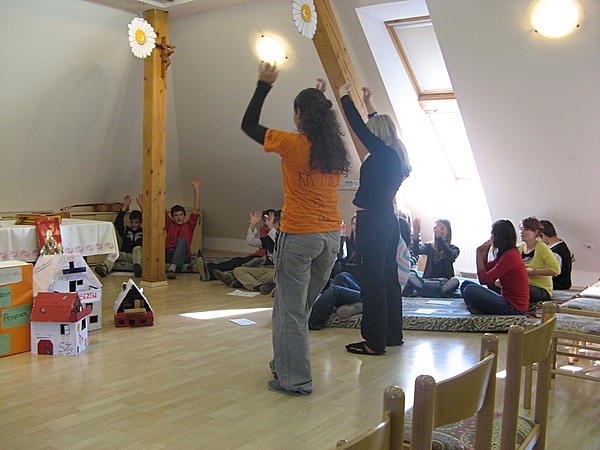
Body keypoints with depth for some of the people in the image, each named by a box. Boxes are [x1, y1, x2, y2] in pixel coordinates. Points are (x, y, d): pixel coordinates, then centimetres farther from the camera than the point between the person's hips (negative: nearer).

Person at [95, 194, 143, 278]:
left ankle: (137, 267, -59)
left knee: (137, 248, -33)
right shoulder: (125, 230, 17)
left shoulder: (143, 231, 10)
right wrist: (124, 207, -13)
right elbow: (117, 222, -2)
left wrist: (141, 206, -21)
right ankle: (104, 268, -54)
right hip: (124, 254, 3)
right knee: (114, 253, -26)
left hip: (137, 255, -3)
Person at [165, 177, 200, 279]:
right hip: (168, 255, 2)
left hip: (183, 257, -2)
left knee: (182, 240, -29)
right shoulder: (170, 224, 16)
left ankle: (173, 267, -49)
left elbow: (196, 209, 0)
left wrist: (196, 189, -7)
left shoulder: (189, 225, 11)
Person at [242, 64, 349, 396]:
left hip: (298, 236, -7)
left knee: (291, 310, 4)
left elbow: (248, 124, 0)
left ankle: (295, 380, 10)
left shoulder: (293, 144, -12)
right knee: (301, 308, 19)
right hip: (331, 237, 7)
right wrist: (321, 101, 30)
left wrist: (264, 85, 8)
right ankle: (285, 365, 33)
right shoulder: (336, 148, 4)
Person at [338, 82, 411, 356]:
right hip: (388, 220, 10)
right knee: (389, 277, 15)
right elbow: (380, 126, 30)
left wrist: (344, 96, 0)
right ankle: (393, 334, 25)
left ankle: (375, 342, 1)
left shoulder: (383, 153, -13)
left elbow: (360, 128, -12)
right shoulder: (395, 155, 11)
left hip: (372, 221, -10)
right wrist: (369, 105, 35)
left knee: (372, 280, -5)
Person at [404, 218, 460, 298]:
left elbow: (451, 256, -17)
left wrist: (439, 237, -22)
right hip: (428, 280, 1)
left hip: (445, 281, -1)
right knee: (411, 275, -27)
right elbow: (415, 252, -8)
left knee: (455, 281, -34)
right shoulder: (429, 246, 13)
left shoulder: (453, 249, 9)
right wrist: (416, 234, -24)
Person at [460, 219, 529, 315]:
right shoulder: (508, 253, 12)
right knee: (466, 284, 10)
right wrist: (485, 250, 6)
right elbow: (486, 268, 19)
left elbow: (484, 279, -17)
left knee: (470, 290, -26)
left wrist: (480, 253, -6)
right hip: (507, 301, 11)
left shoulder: (510, 256, -20)